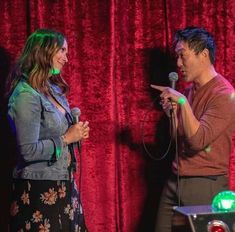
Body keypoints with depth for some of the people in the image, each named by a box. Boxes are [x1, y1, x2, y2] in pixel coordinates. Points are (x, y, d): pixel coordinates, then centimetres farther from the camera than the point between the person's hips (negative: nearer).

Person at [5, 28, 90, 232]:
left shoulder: (53, 88, 11)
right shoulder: (26, 95, -17)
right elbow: (28, 151, -21)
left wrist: (75, 132, 4)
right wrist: (66, 138, -14)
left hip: (62, 184, 9)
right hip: (40, 189, -9)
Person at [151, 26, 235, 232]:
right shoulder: (189, 90, 11)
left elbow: (198, 140, -22)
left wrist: (182, 101, -20)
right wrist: (172, 113, 0)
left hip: (205, 186, -7)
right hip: (175, 181, 7)